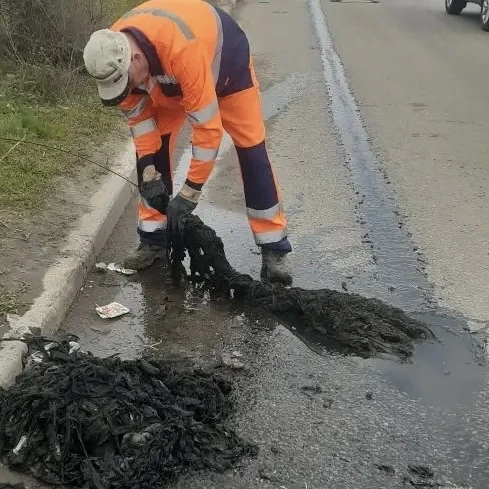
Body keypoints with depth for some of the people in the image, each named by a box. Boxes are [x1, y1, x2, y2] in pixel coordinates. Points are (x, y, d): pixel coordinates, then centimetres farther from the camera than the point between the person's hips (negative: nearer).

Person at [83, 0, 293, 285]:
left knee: (251, 151, -11)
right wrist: (150, 173, -18)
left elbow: (208, 126, -43)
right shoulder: (115, 55, -28)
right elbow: (138, 116, -13)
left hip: (225, 59, -5)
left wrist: (190, 192, -38)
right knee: (152, 150, -5)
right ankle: (154, 240, 8)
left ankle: (274, 250, -5)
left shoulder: (182, 50, -48)